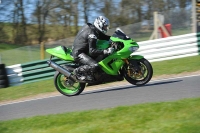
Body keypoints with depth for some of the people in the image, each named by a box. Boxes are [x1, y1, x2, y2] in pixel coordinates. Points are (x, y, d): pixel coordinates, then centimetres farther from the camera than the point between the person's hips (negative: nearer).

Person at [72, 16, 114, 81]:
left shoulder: (91, 27, 7)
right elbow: (92, 51, -28)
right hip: (79, 53, -11)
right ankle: (78, 71, -10)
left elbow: (104, 37, 20)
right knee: (95, 66, -29)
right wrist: (105, 51, -37)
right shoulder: (92, 33, -22)